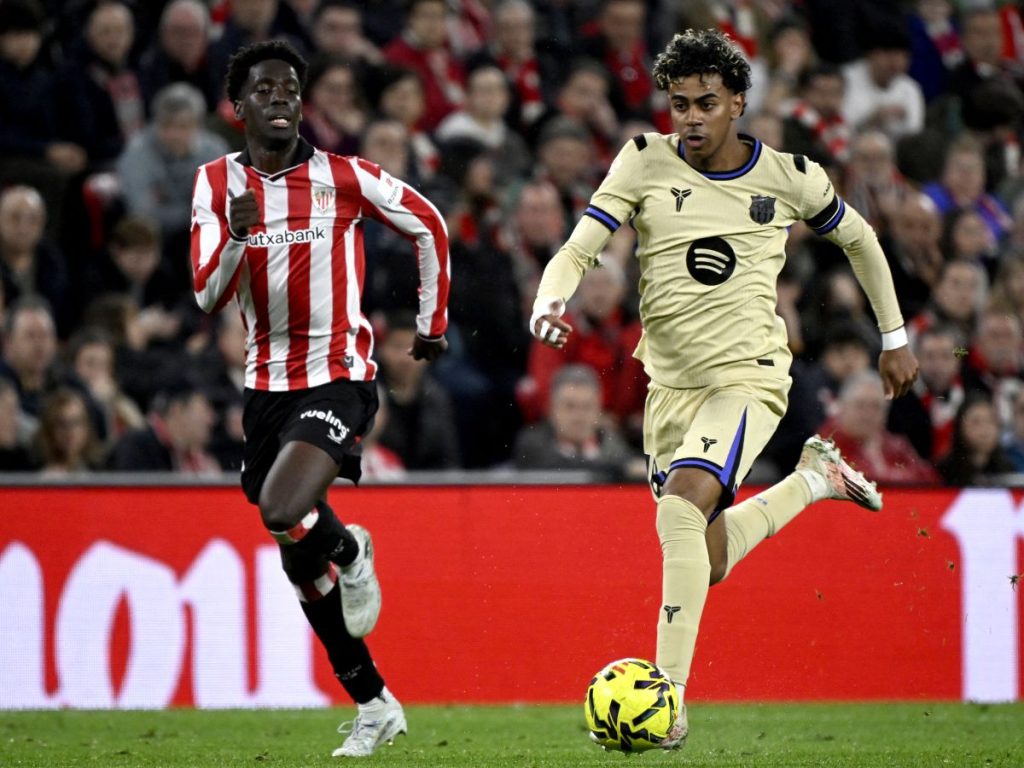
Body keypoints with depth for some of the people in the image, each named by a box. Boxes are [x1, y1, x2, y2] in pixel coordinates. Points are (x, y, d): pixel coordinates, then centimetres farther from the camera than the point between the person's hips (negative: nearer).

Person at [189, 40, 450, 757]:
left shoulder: (344, 177, -7)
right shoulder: (217, 183, 1)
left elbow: (429, 224, 8)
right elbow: (208, 295, -7)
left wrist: (433, 320, 13)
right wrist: (237, 234, -24)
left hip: (338, 376, -5)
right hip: (267, 383, 5)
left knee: (284, 516, -29)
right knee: (299, 563, 10)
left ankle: (350, 551, 7)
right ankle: (375, 705, 23)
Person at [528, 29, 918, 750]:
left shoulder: (787, 177, -2)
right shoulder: (646, 161, -1)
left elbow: (859, 238, 16)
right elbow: (578, 251, -6)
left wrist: (895, 338, 19)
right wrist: (548, 305, -28)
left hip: (748, 374, -4)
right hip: (670, 384, 4)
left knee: (682, 508, -29)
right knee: (708, 560, 9)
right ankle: (816, 479, 38)